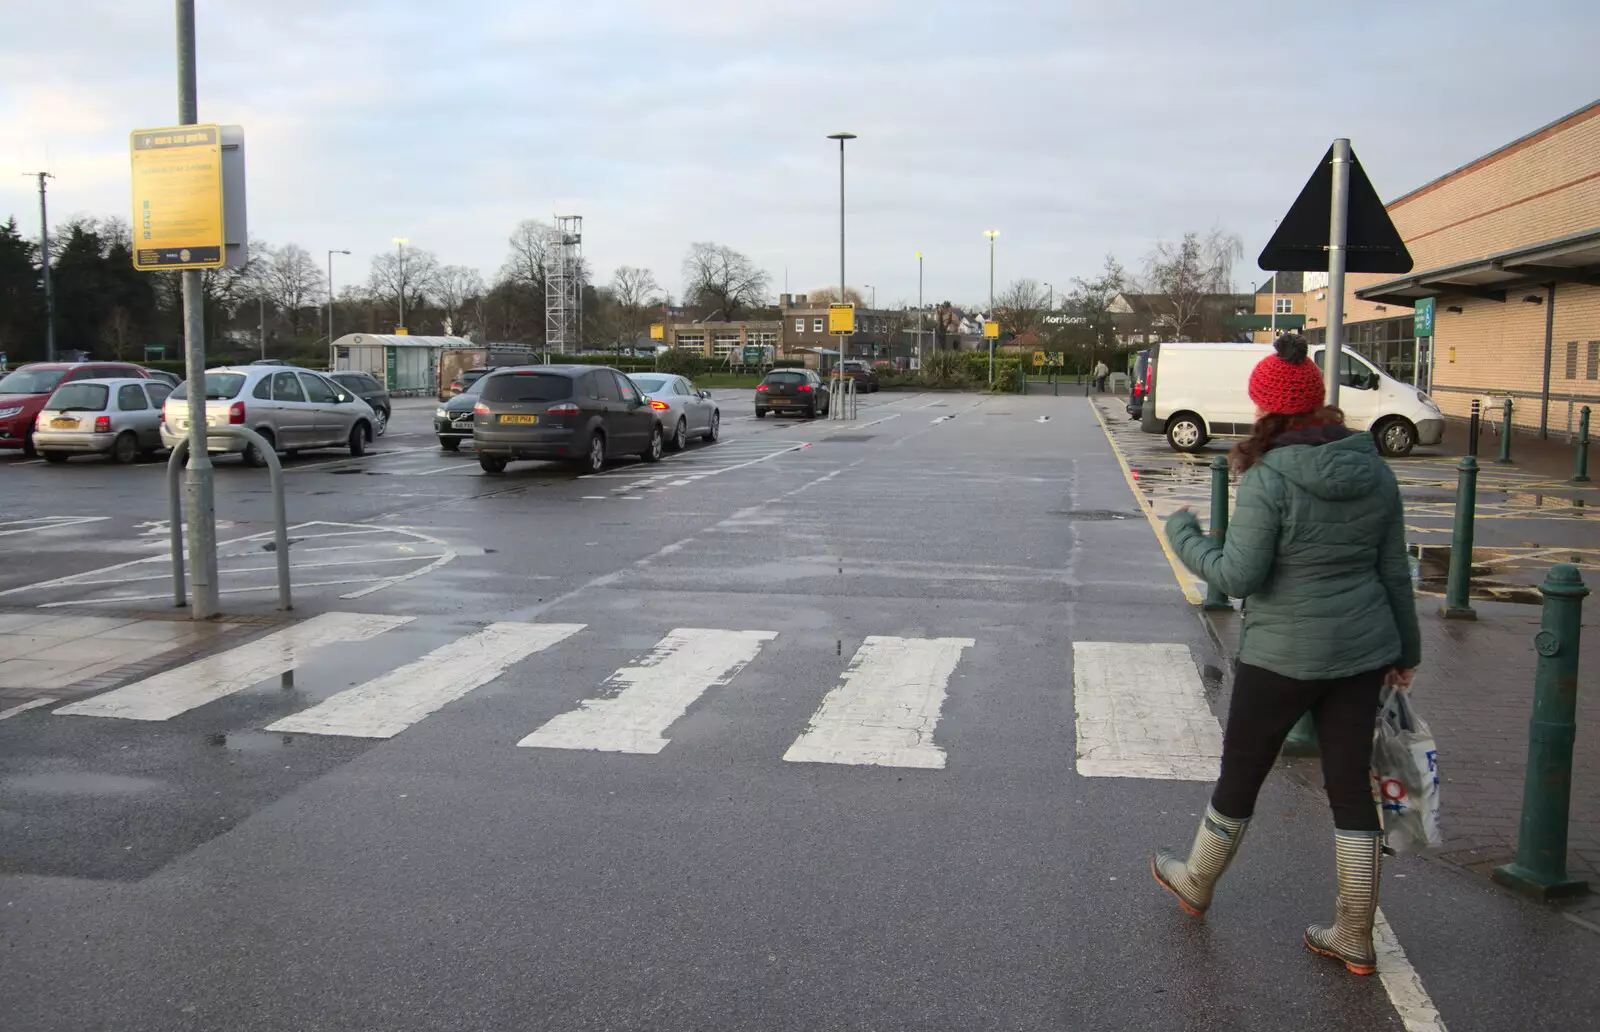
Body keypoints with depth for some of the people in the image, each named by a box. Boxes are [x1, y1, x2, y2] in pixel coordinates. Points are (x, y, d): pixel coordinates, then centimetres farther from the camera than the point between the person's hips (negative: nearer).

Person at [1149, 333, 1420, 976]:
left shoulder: (1269, 478, -19)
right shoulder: (1373, 470, 2)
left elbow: (1238, 575, -20)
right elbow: (1394, 569, 7)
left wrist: (1183, 535, -3)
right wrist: (1405, 650, 17)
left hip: (1283, 657, -6)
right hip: (1362, 651, 6)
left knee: (1240, 776, 14)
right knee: (1350, 785, 12)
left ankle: (1195, 884, 36)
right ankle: (1355, 938, 21)